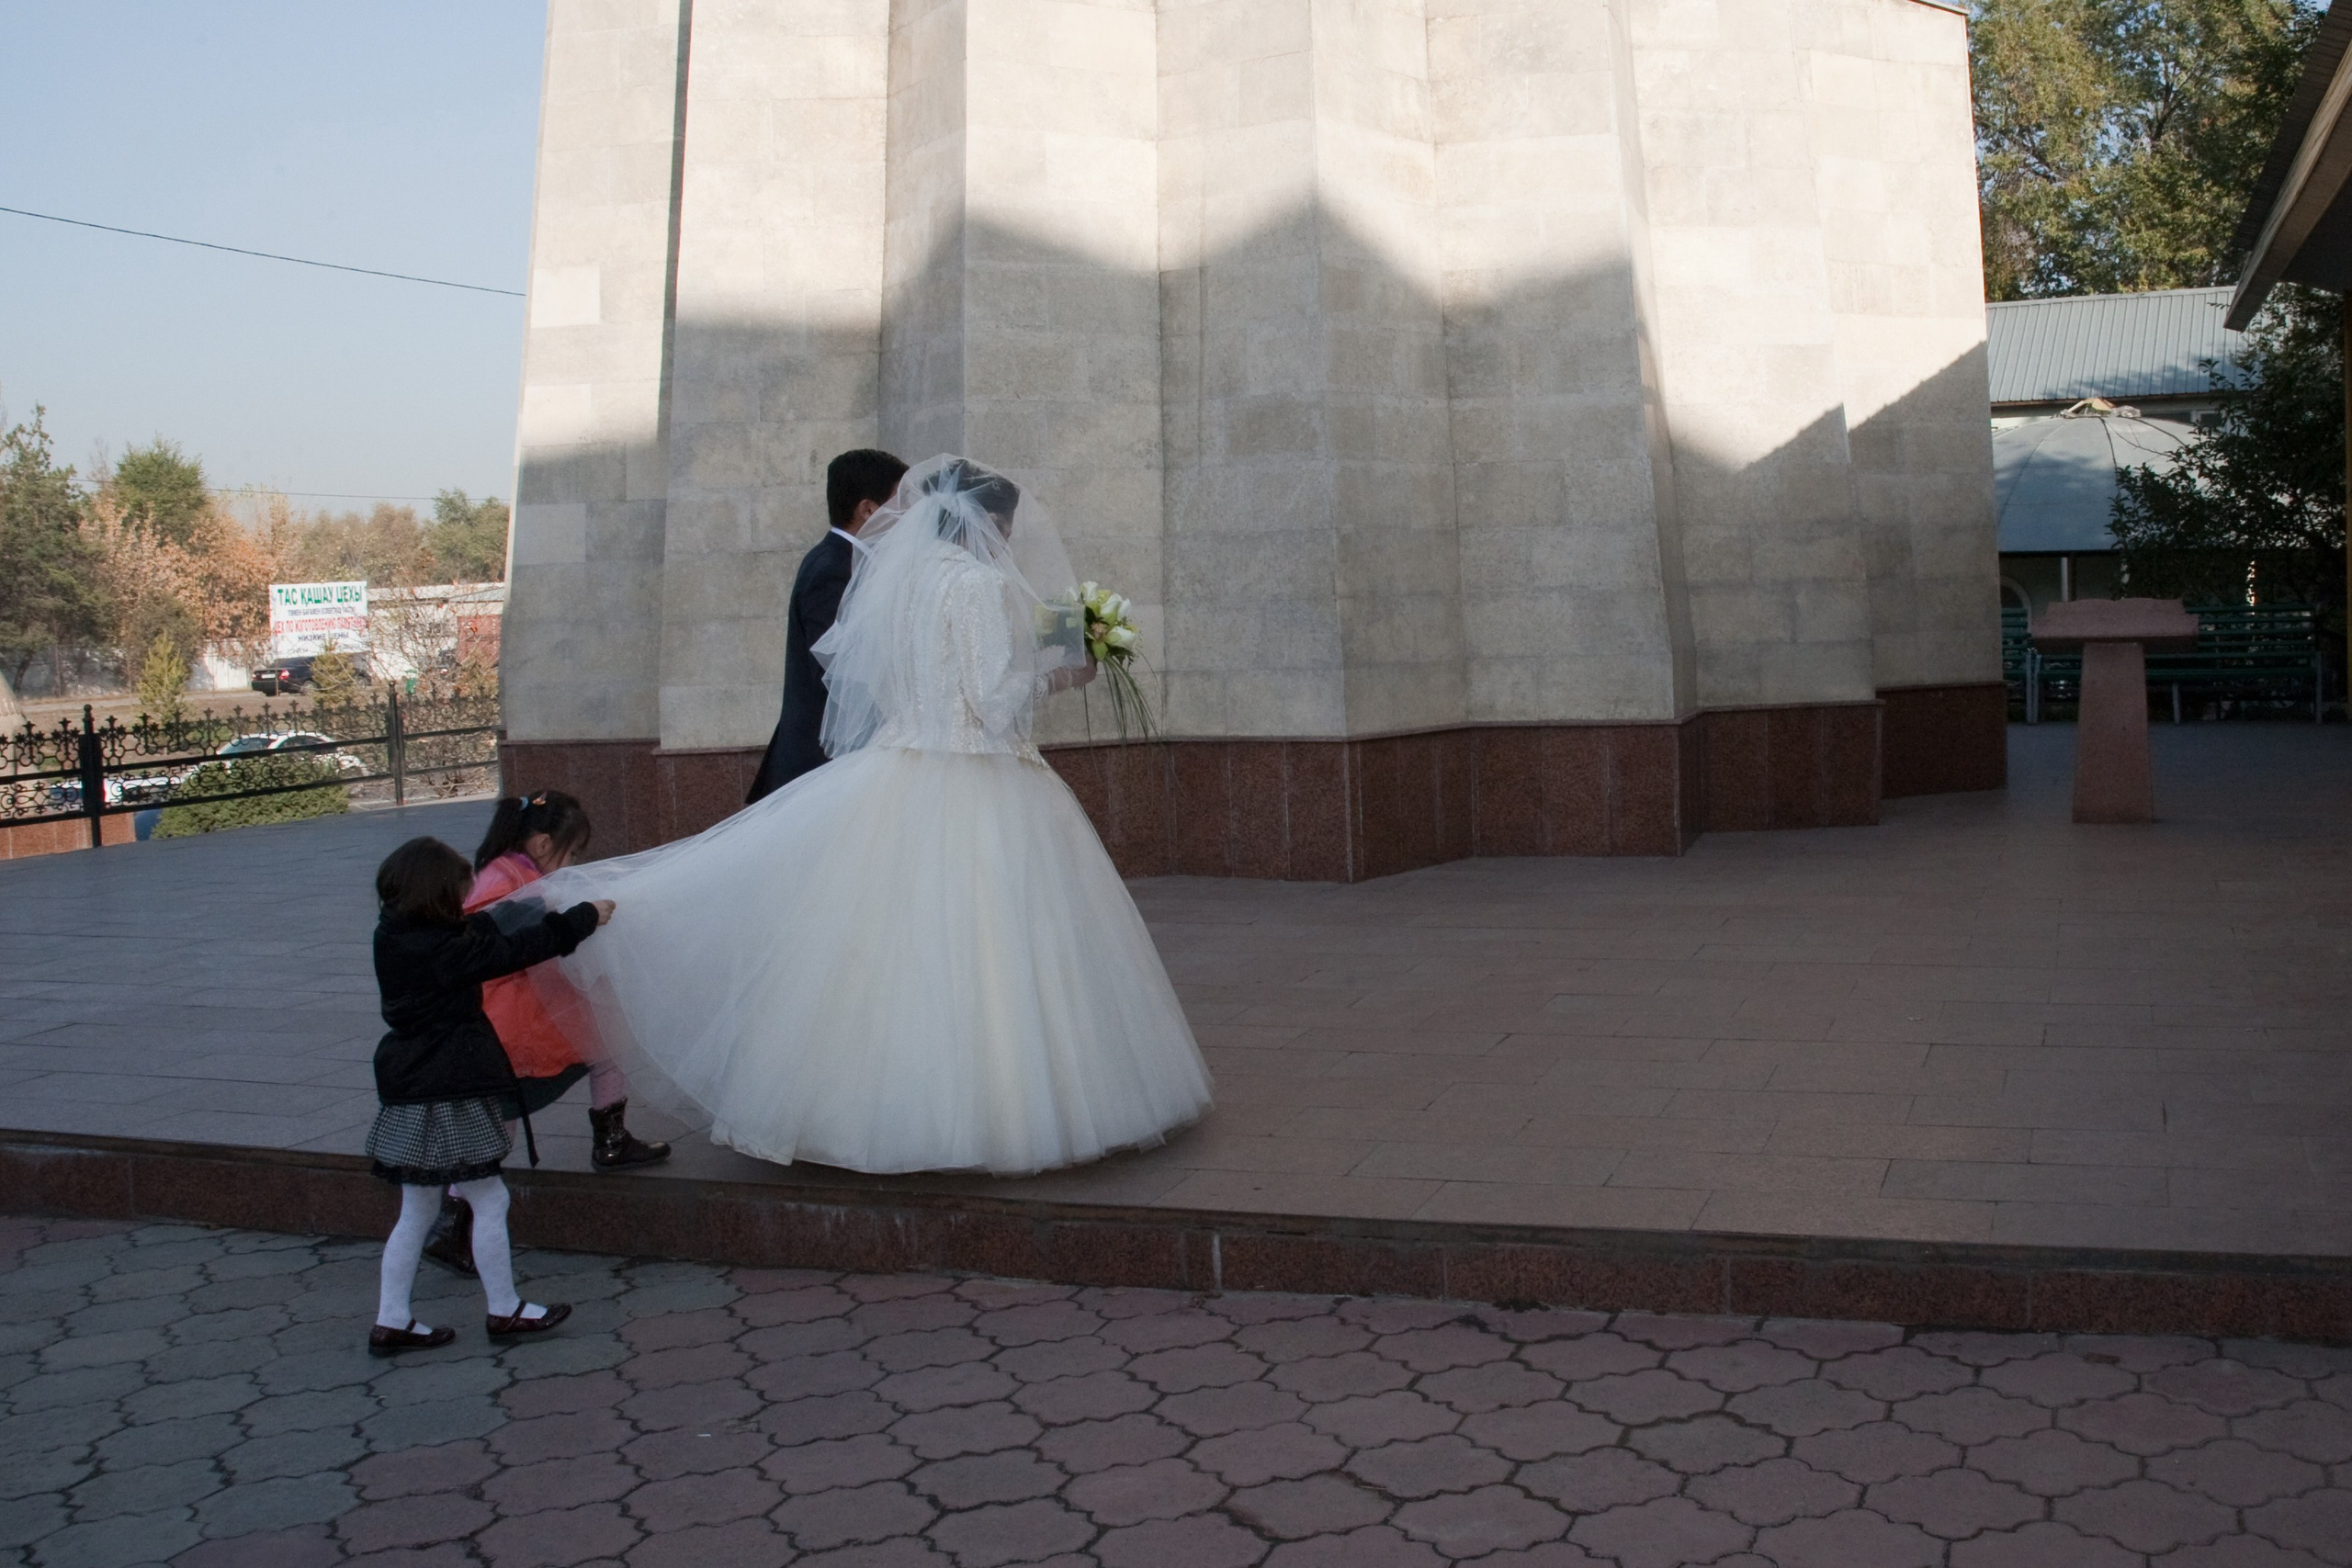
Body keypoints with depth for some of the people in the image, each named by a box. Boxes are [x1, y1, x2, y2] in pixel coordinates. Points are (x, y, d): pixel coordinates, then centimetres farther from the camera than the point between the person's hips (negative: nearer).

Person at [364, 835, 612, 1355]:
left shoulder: (398, 938, 6)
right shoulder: (437, 949, -20)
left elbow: (480, 941, 16)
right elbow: (510, 952, -15)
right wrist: (583, 918, -8)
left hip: (413, 1094, 9)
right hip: (447, 1097, -9)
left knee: (417, 1210, 15)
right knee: (489, 1201, 3)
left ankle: (391, 1322, 18)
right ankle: (504, 1311, 13)